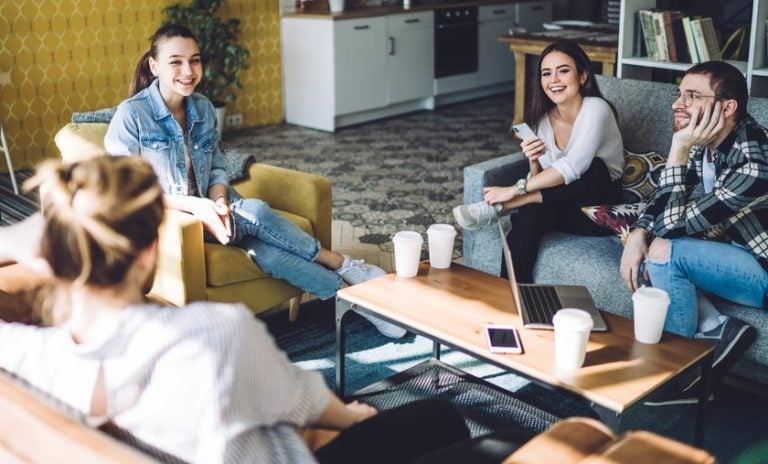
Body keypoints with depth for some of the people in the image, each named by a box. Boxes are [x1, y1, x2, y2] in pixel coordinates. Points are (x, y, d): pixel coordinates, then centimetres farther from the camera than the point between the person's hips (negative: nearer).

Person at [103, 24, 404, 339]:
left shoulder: (203, 109, 4)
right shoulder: (131, 115, -14)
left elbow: (216, 170, 9)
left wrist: (219, 202, -16)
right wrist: (192, 205, -27)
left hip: (204, 210, 5)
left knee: (265, 250, -27)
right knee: (255, 213, -28)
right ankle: (344, 266, -14)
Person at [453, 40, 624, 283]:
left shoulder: (596, 109, -16)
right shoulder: (542, 120, 1)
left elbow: (573, 167, -29)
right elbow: (544, 181, 3)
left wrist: (515, 190, -30)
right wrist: (534, 163, -19)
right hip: (566, 208, 4)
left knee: (593, 168, -34)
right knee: (531, 214, -30)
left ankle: (497, 208, -27)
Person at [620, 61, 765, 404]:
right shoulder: (706, 142, -6)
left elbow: (671, 224, -29)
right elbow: (665, 204, 4)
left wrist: (679, 149, -28)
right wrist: (638, 235, -15)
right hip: (735, 255, 9)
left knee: (666, 252, -26)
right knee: (646, 241, -2)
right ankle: (715, 328, -6)